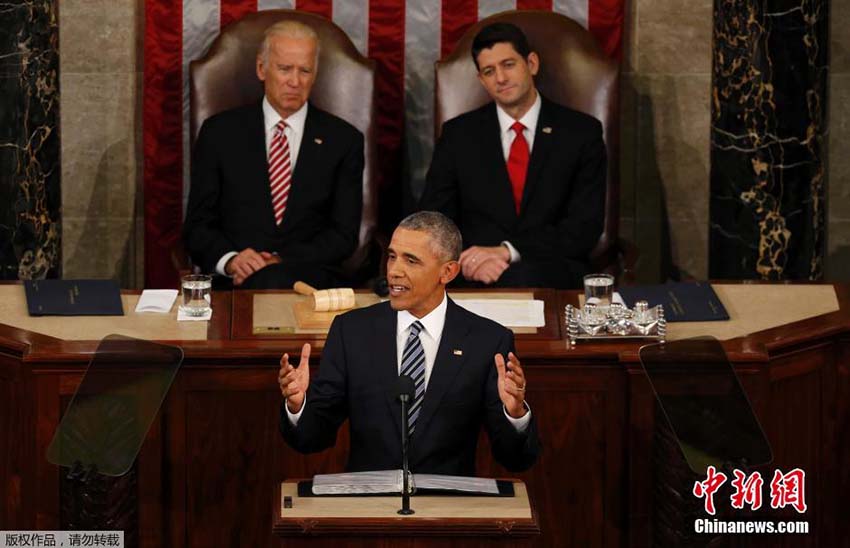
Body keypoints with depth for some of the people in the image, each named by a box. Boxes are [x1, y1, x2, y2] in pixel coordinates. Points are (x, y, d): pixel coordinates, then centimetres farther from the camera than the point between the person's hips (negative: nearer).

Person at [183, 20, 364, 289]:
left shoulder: (343, 140, 10)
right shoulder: (220, 133, 10)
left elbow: (344, 234, 5)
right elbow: (197, 226, 8)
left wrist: (282, 262, -12)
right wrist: (229, 259, -14)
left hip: (309, 278, -1)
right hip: (231, 281, 1)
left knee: (273, 280, -37)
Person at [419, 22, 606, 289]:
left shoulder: (582, 132, 5)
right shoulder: (458, 134, 11)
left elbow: (586, 225, -3)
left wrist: (509, 252, -16)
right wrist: (469, 260, -17)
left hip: (554, 275, -1)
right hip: (473, 278, 1)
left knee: (520, 278, -37)